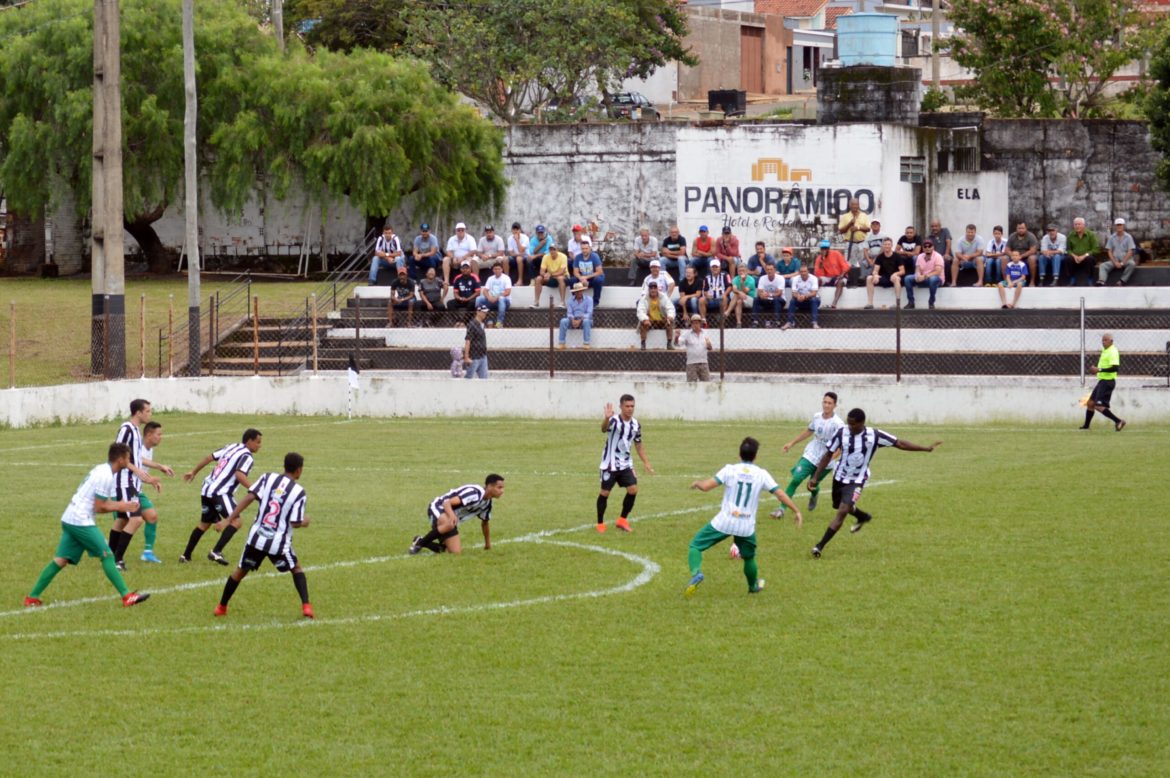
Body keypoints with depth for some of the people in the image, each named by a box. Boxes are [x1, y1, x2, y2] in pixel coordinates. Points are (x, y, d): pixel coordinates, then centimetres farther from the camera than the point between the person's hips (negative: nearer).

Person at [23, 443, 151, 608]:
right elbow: (99, 507, -14)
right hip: (81, 522, -9)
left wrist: (122, 506, 6)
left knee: (60, 560, 9)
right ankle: (127, 596, -6)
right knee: (107, 556, -6)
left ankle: (32, 598, 7)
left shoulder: (102, 470, 16)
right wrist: (121, 507, -2)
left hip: (69, 520, 9)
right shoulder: (106, 476, -14)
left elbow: (103, 503, 18)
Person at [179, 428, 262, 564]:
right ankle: (216, 552, -24)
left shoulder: (231, 447, 16)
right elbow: (239, 475, -25)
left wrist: (193, 471, 31)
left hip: (207, 489, 9)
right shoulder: (247, 456, -9)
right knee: (235, 521, -16)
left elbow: (209, 457, 20)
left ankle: (186, 555, 26)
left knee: (205, 523, 23)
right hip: (220, 493, -9)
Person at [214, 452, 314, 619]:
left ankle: (221, 607, 29)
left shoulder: (268, 478, 0)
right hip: (279, 543, -2)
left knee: (240, 571, 20)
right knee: (296, 568, 20)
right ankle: (306, 606, 6)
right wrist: (304, 522, 14)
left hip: (256, 538, 2)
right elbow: (295, 523, -10)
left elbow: (249, 497, -10)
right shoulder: (298, 491, -7)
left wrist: (229, 519, -9)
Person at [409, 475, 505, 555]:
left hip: (451, 521, 9)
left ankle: (423, 543, 16)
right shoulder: (475, 493, -26)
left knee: (456, 552, -6)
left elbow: (485, 523, 23)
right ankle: (420, 542, -20)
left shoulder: (487, 503, 3)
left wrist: (488, 544, 28)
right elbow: (447, 503, -33)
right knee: (449, 524, -43)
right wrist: (452, 516, -54)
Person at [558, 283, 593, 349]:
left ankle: (587, 343, -38)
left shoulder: (588, 299, -2)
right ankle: (561, 343, -28)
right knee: (563, 321, -26)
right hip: (573, 320, 3)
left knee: (586, 321, -38)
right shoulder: (571, 301, 8)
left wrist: (580, 320, -26)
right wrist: (572, 320, -21)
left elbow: (589, 313, -11)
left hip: (583, 319, -3)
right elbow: (569, 313, 2)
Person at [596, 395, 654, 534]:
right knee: (605, 492, 0)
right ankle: (600, 523, 16)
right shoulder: (614, 421, -18)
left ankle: (622, 520, 10)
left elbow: (638, 445, 14)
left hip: (625, 464, 5)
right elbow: (604, 429, -42)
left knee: (633, 490, -7)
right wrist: (606, 418, -63)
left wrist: (646, 463, 10)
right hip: (610, 464, -5)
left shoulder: (635, 424, 1)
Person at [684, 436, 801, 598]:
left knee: (695, 546, 7)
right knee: (749, 558, 28)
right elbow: (780, 494, -3)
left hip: (723, 522, -2)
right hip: (746, 527, 2)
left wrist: (696, 483, 12)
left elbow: (705, 486, -10)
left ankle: (696, 573, -18)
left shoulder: (730, 470, -6)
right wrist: (796, 511, 7)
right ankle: (753, 586, 48)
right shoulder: (762, 474, -1)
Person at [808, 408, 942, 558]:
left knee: (842, 511, -18)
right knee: (839, 507, 24)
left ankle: (820, 546, -15)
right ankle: (863, 517, 55)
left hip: (857, 481, -3)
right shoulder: (842, 433, -17)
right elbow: (828, 455, -7)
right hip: (839, 477, 3)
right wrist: (816, 478, -10)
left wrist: (926, 448, -13)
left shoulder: (874, 435, -20)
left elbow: (900, 443, -11)